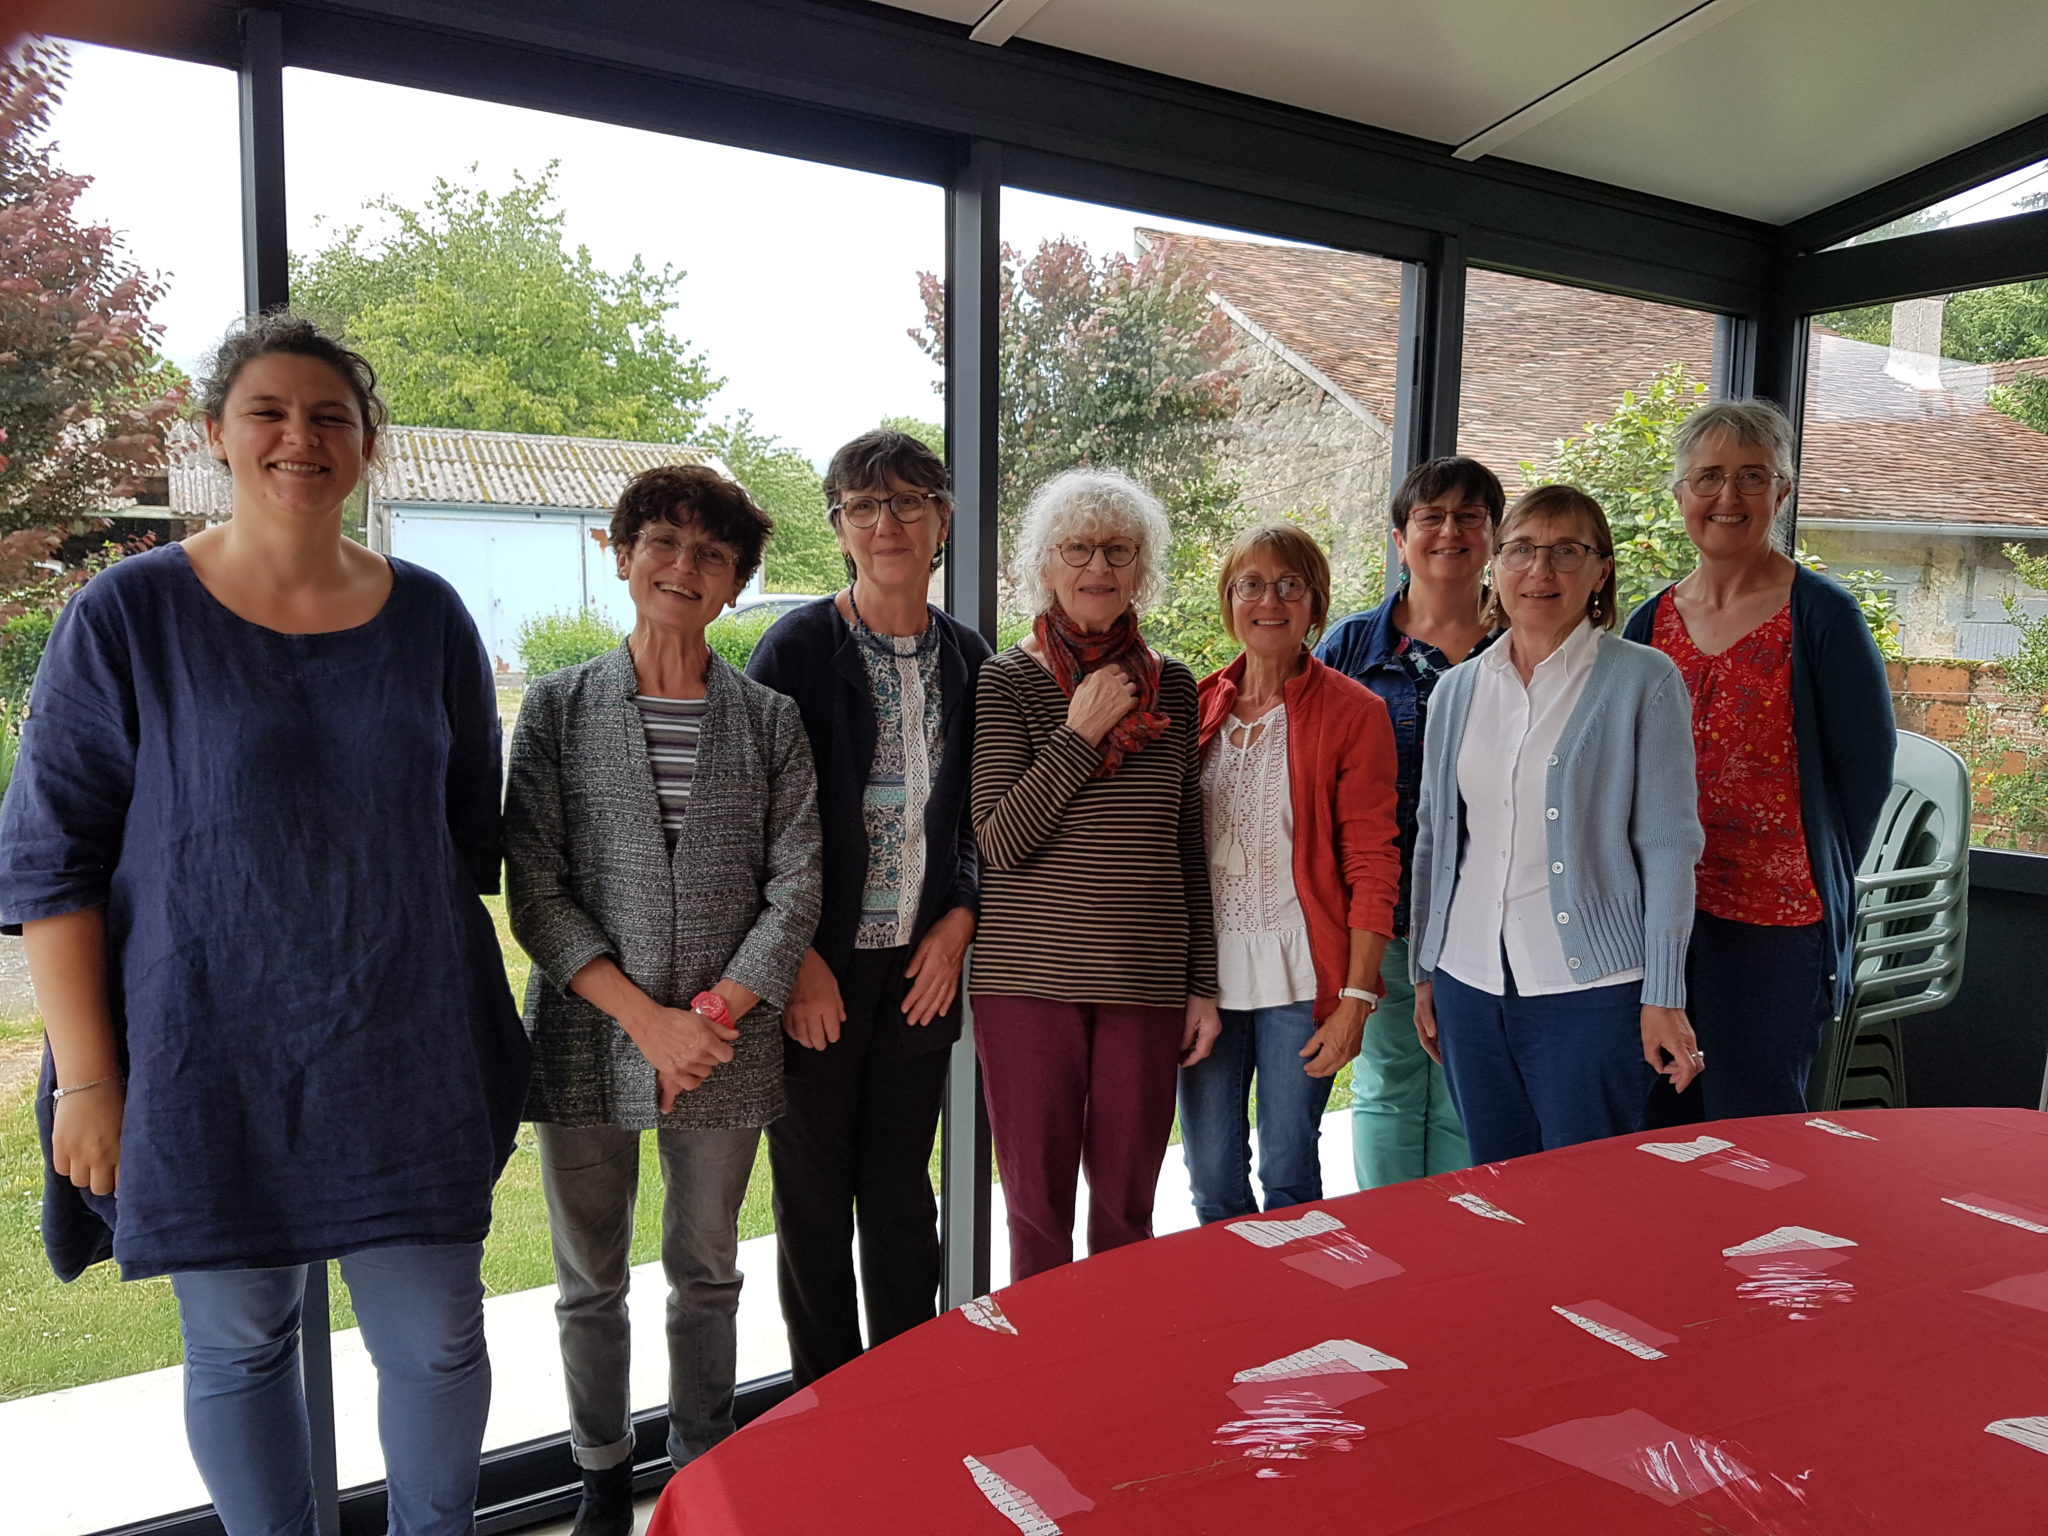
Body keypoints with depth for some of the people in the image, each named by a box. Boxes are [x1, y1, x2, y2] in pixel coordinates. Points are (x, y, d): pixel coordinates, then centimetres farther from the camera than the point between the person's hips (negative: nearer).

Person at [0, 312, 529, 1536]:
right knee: (237, 1343, 13)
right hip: (208, 1059, -2)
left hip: (406, 1055, 2)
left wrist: (485, 1042, 12)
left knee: (438, 1340, 9)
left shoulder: (428, 616, 3)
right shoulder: (130, 614, -5)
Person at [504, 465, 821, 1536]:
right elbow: (533, 889, -5)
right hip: (587, 1038, 0)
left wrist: (712, 1016, -12)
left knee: (706, 1272, 14)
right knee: (589, 1278, 14)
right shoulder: (558, 709, 1)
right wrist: (646, 1019, -13)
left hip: (727, 1048, 0)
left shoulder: (770, 722, 3)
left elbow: (795, 889, -1)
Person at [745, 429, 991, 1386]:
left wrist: (958, 922, -1)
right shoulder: (798, 650, -6)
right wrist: (797, 959, -11)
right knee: (813, 1193, 8)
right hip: (816, 967, -3)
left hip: (923, 962, 3)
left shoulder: (967, 660, 6)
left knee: (903, 1191, 14)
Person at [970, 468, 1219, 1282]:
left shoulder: (1171, 685, 8)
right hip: (1030, 976, -2)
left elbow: (1190, 849, 11)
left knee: (1127, 1206, 11)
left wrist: (1203, 982, 11)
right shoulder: (1007, 681, -2)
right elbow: (999, 840, -11)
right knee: (1037, 1204, 8)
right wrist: (1079, 734, -13)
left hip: (1147, 977, 3)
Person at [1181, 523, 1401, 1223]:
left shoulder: (1353, 712, -3)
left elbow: (1373, 865, -5)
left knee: (1288, 1175, 6)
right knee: (1211, 1178, 10)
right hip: (1207, 971, 4)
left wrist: (1357, 996, -11)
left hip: (1299, 975, -3)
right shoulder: (1199, 704, 8)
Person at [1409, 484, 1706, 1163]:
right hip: (1468, 984, 4)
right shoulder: (1458, 689, 10)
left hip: (1591, 986, -4)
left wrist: (1663, 995, -9)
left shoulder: (1643, 681, -3)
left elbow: (1668, 846, -6)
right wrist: (1423, 973, 13)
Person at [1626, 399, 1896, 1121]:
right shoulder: (1650, 623, 8)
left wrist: (1813, 874, 1)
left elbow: (1865, 764, -2)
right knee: (1661, 1129, 12)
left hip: (1774, 921, -4)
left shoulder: (1820, 614, -5)